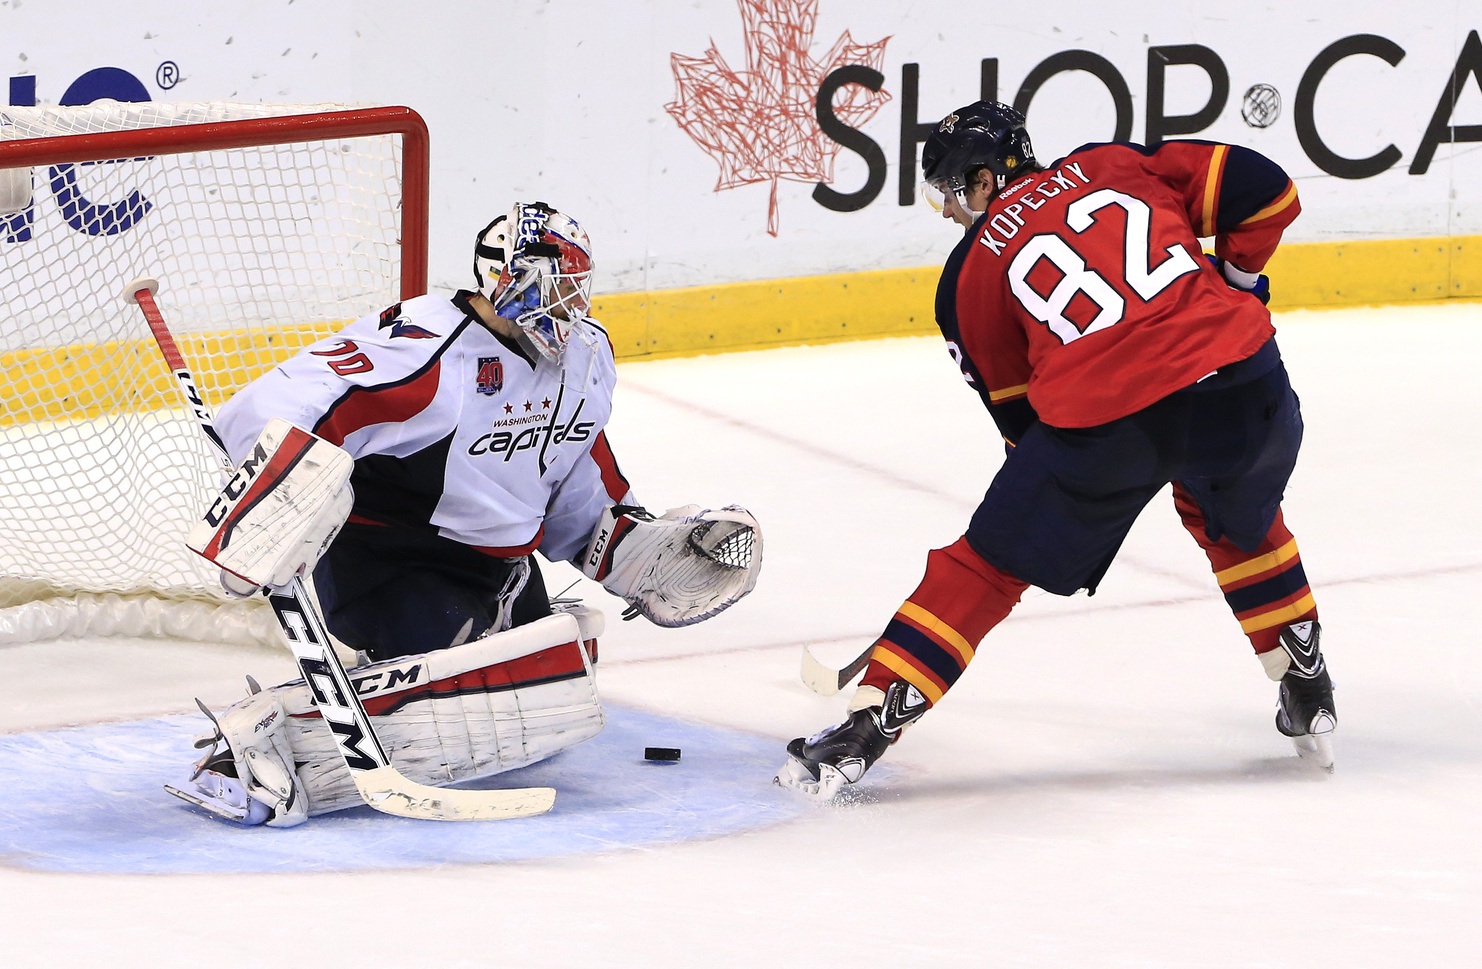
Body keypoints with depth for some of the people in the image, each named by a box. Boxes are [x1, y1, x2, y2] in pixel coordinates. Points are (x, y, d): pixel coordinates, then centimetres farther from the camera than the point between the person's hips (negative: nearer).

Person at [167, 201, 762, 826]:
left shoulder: (585, 359, 4)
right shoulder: (427, 349, -24)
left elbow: (576, 491, 21)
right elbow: (274, 411, -33)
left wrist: (640, 549, 10)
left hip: (500, 574, 9)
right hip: (385, 565, -9)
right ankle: (265, 743, -34)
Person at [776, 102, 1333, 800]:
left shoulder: (972, 270, 14)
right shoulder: (1115, 166, 19)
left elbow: (1013, 404, 19)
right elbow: (1263, 189, 13)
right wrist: (1233, 285, 29)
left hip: (1103, 422, -3)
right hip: (1244, 385, 3)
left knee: (989, 562, 14)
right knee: (1237, 515, 35)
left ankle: (868, 722, 10)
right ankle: (1308, 695, 37)